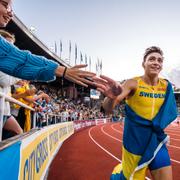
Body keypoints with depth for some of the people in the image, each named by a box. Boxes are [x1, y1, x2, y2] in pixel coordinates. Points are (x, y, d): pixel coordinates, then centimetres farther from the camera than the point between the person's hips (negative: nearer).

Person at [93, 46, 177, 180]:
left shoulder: (166, 85, -1)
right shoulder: (133, 83, -14)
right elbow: (108, 109, -29)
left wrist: (159, 125, 2)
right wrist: (112, 97, -50)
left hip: (156, 140, 4)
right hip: (135, 141, -4)